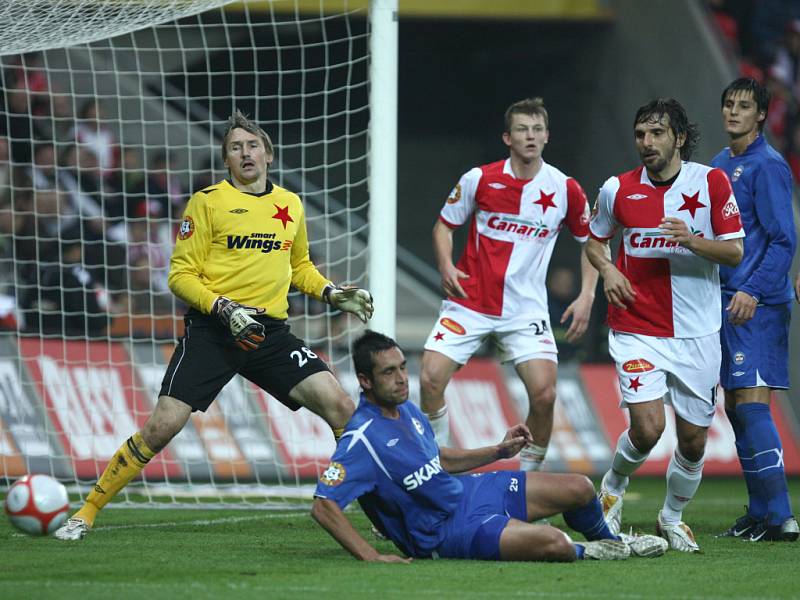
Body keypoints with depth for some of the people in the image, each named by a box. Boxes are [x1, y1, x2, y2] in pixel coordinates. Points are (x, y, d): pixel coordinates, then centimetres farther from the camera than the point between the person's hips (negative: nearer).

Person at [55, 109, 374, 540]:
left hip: (270, 331, 4)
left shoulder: (290, 205, 13)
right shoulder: (208, 202, -1)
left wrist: (331, 293, 11)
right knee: (161, 427, -12)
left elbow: (299, 266, 30)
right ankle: (87, 513, 0)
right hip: (212, 331, -4)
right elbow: (181, 275, -3)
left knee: (339, 405, -11)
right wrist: (224, 308, -17)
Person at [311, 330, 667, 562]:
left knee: (579, 489, 9)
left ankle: (609, 542, 42)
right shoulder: (363, 438, -26)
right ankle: (584, 553, 10)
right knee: (554, 543, -28)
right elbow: (323, 506, -31)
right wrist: (371, 556, -36)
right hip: (448, 531, -9)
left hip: (466, 490, 9)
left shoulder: (405, 409, 3)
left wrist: (498, 452, 12)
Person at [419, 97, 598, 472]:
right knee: (431, 379, -13)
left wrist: (586, 296, 0)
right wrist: (446, 266, -8)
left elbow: (592, 241, 10)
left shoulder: (565, 189, -3)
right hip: (469, 302, 0)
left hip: (525, 310, 0)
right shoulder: (479, 179, -3)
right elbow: (444, 224, 10)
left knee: (544, 394, -15)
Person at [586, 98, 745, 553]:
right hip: (637, 329, -1)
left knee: (694, 439, 4)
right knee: (647, 427, -18)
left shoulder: (712, 182, -3)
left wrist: (691, 240, -22)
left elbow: (735, 252, -5)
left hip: (697, 333, 1)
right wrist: (607, 269, -3)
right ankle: (613, 487, 13)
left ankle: (673, 517, 30)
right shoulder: (617, 189, 0)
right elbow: (595, 239, 18)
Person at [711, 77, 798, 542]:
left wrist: (753, 291, -22)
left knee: (751, 403, -14)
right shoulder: (720, 165, 16)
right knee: (735, 407, 8)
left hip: (758, 305, -9)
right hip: (726, 300, 9)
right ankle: (761, 513, 13)